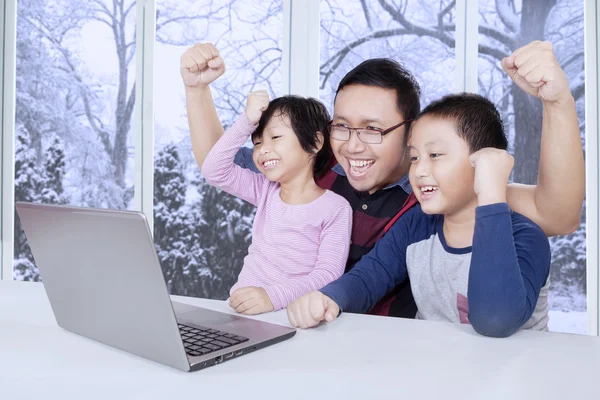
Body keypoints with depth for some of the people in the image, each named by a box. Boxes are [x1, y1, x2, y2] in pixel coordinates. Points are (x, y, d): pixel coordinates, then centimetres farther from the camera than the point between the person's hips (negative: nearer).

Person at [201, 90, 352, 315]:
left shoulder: (335, 208, -6)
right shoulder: (265, 191, 8)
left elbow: (328, 274, -14)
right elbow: (214, 171, 0)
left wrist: (274, 296, -28)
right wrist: (246, 122, -8)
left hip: (290, 314, -3)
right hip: (241, 305, 4)